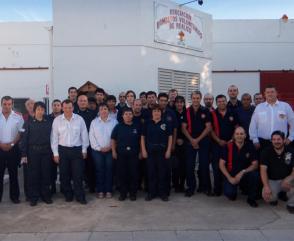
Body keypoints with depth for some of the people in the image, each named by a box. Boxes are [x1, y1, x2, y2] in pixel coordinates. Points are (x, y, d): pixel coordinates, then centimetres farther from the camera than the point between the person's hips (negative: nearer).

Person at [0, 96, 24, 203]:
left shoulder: (18, 116, -1)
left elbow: (21, 132, 0)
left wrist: (12, 144, -8)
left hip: (13, 148, 0)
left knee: (13, 173, 8)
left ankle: (14, 196, 18)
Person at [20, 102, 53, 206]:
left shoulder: (49, 122, 3)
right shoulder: (29, 123, 0)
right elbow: (24, 138, -2)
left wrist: (53, 152, -2)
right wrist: (23, 154, -7)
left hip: (46, 151, 1)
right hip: (33, 151, -1)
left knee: (46, 174, 7)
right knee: (33, 174, 5)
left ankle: (46, 195, 21)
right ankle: (33, 197, 17)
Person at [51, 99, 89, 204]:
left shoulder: (79, 119, -3)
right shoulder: (57, 120, -1)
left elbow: (84, 135, 3)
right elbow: (54, 137, 1)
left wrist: (84, 150, 3)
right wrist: (55, 153, 0)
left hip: (77, 150, -1)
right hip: (63, 150, 1)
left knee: (78, 174, 0)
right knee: (64, 175, 9)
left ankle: (80, 196, 11)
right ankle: (68, 195, 25)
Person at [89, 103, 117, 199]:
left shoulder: (114, 121, 2)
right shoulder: (94, 122, 4)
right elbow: (91, 137, 0)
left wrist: (110, 146, -9)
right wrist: (99, 148, -7)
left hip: (110, 150, 0)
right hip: (97, 150, 1)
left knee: (109, 170, 3)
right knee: (99, 170, 3)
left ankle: (108, 191, 12)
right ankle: (100, 191, 12)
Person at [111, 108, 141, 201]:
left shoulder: (136, 127, 5)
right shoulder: (118, 127, 4)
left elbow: (140, 140, 10)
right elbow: (113, 139, 5)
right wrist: (114, 151, -1)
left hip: (133, 154, 0)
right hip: (121, 154, 0)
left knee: (133, 173, 3)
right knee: (121, 173, 4)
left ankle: (133, 193, 15)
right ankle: (123, 193, 15)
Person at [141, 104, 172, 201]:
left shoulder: (166, 124, 3)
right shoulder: (147, 123, 5)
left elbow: (170, 137, 3)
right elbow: (143, 137, 5)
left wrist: (168, 150, -4)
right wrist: (143, 150, -2)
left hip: (162, 151, -1)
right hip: (150, 151, 1)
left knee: (163, 172, 3)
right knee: (151, 172, 6)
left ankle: (163, 193, 14)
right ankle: (151, 193, 16)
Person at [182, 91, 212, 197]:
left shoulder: (205, 111, -1)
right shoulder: (187, 111, 3)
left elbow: (208, 127, -4)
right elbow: (183, 128, 1)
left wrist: (198, 139, -10)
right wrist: (191, 140, -9)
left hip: (203, 141, -1)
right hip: (190, 141, 1)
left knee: (204, 164, 3)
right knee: (189, 165, 1)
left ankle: (204, 186, 16)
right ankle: (190, 187, 11)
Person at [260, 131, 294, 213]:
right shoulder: (266, 152, -9)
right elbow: (263, 170, -15)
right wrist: (266, 186, -27)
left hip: (286, 179, 1)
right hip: (272, 180, -1)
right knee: (267, 196, -29)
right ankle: (274, 197, 12)